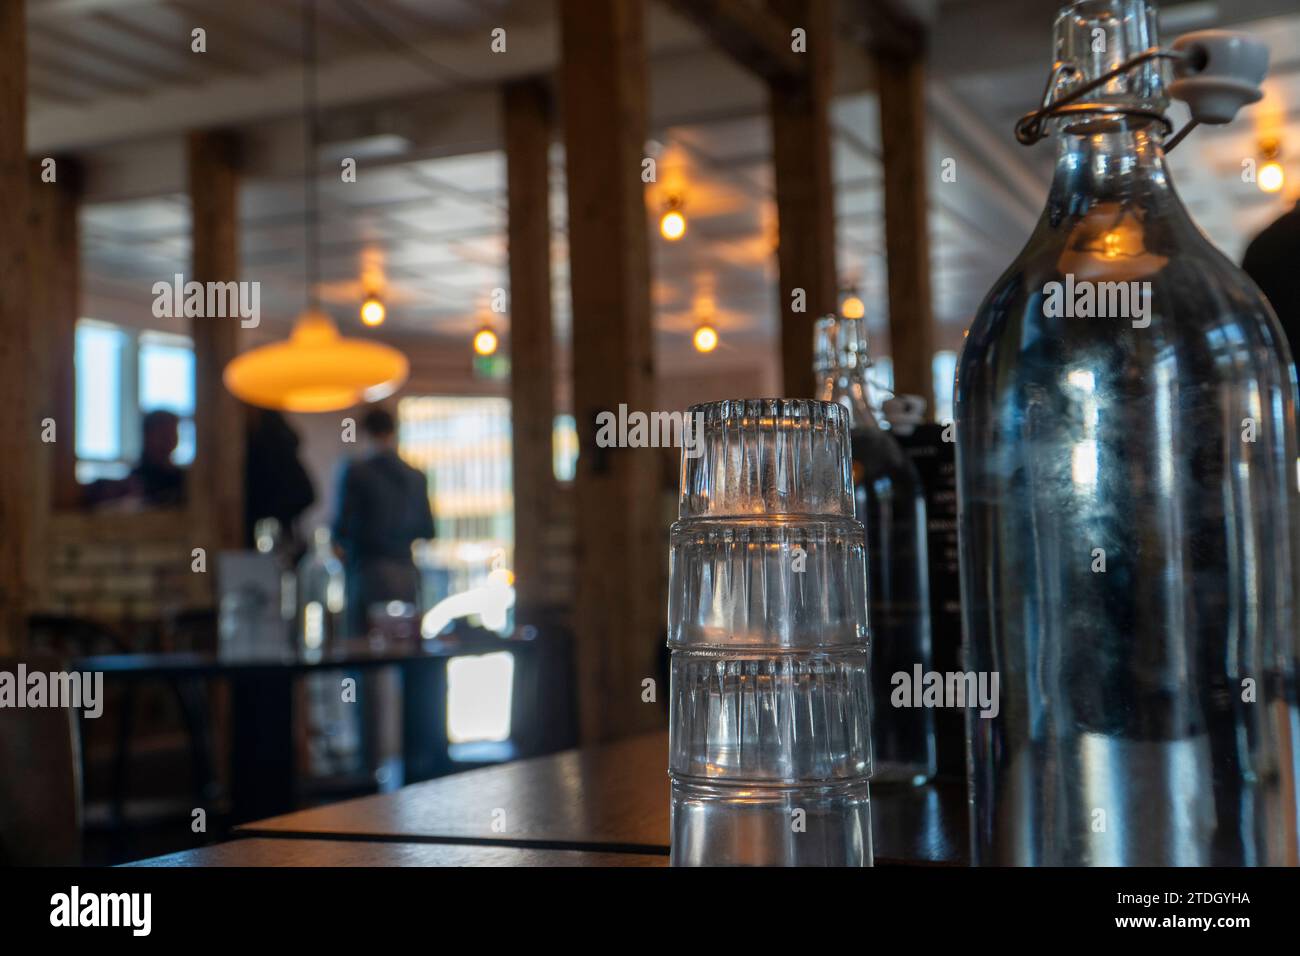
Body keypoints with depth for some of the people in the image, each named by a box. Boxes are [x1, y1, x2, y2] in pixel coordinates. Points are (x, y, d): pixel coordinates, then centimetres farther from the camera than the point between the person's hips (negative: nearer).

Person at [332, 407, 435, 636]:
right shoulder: (416, 477, 7)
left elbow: (341, 527, -9)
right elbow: (426, 531, 12)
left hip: (369, 570, -4)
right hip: (406, 573, 4)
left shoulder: (354, 471, -6)